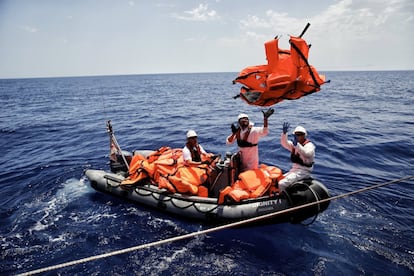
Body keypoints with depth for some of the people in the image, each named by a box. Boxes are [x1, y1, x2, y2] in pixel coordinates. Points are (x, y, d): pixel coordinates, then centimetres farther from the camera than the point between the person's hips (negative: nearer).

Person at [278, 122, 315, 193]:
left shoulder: (309, 145, -10)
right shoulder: (294, 144, 15)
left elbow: (307, 154, -32)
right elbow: (284, 143, -1)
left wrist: (297, 145, -44)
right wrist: (284, 133, -18)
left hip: (303, 171, -9)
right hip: (294, 169, 9)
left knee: (282, 184, -23)